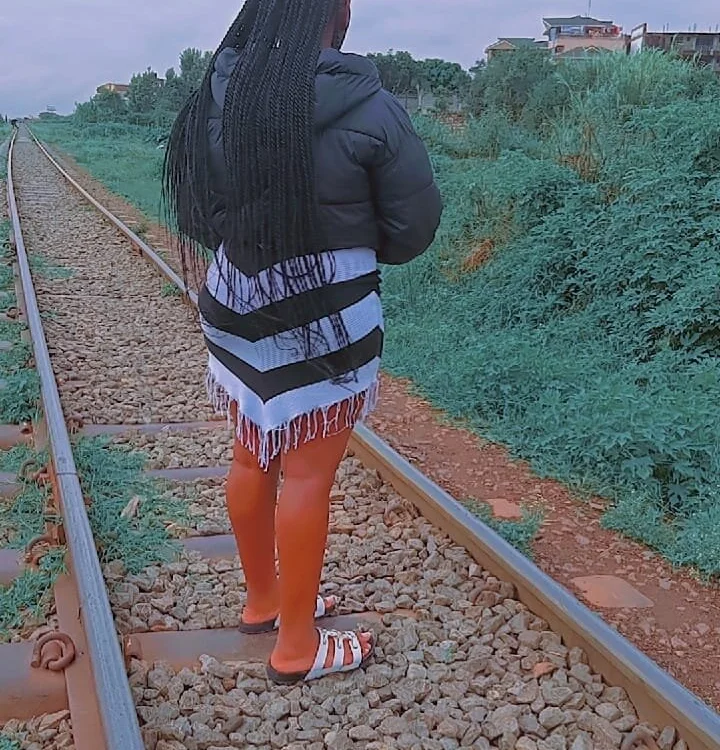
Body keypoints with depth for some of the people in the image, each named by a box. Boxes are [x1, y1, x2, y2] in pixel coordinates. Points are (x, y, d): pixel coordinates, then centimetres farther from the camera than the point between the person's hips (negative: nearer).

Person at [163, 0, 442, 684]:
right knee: (307, 475, 6)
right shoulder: (368, 111, -16)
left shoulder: (216, 99, -1)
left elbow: (201, 214, 8)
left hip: (237, 309, 6)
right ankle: (297, 647, 21)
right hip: (323, 321, -6)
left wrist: (266, 244, 9)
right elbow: (414, 229, -7)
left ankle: (262, 600, 39)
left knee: (252, 460, 19)